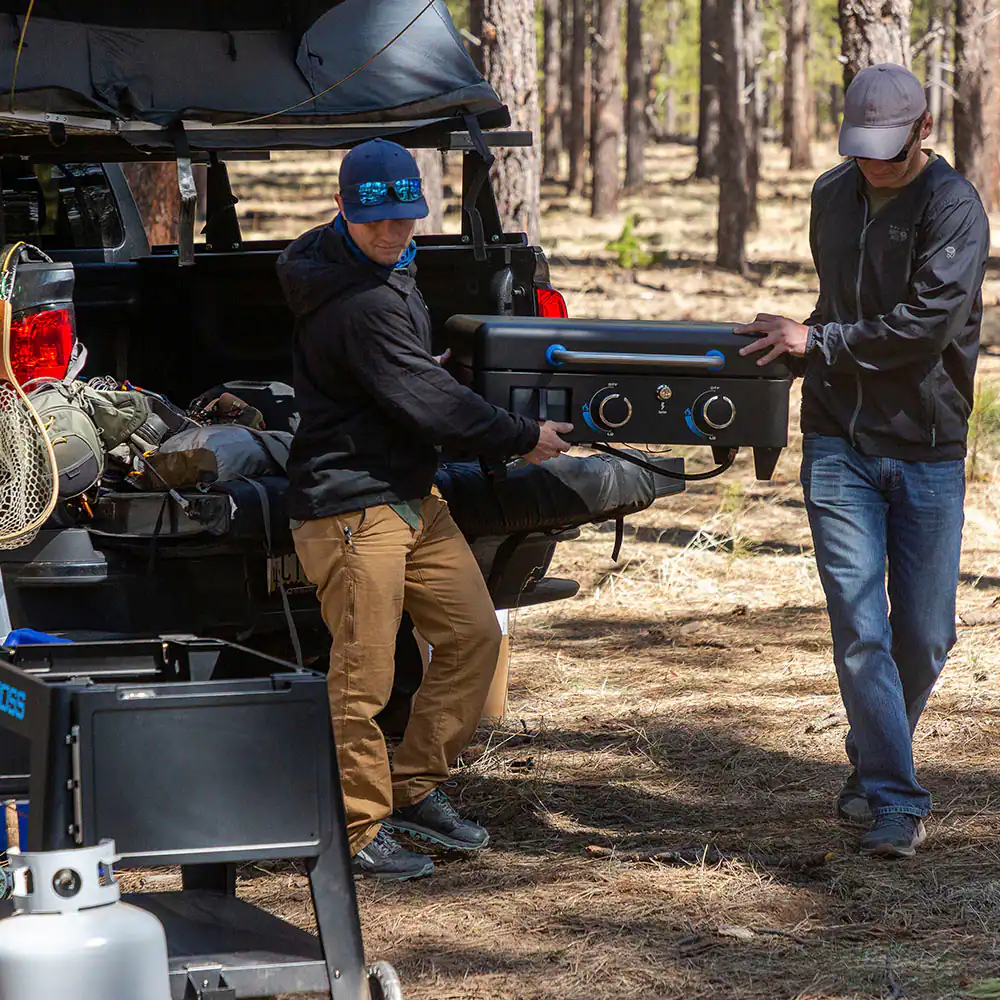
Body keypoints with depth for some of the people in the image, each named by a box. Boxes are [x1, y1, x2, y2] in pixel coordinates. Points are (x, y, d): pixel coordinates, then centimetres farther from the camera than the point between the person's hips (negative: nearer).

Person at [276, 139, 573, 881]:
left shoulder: (390, 271, 11)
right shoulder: (358, 303, -23)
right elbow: (428, 401, -20)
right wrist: (525, 440, -9)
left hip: (413, 497, 10)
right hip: (351, 505, -10)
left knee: (475, 633, 10)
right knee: (364, 677, -6)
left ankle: (414, 789, 20)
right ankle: (359, 828, 6)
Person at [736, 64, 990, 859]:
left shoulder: (953, 207, -11)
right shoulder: (833, 196, 10)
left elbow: (927, 324, -22)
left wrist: (817, 342, -18)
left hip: (927, 449, -3)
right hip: (841, 444, 3)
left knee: (924, 636, 3)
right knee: (860, 629, -8)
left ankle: (874, 768, 26)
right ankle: (893, 801, -6)